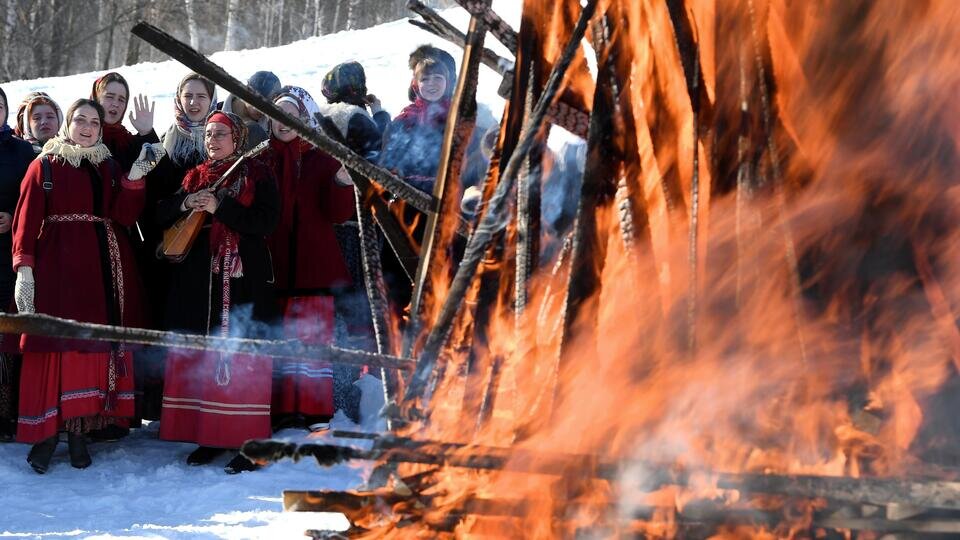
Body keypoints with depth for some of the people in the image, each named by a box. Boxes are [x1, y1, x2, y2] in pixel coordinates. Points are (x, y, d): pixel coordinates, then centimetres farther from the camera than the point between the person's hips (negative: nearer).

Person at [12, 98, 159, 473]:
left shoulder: (109, 167, 16)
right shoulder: (45, 165, 6)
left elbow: (124, 216, 6)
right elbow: (27, 218, -2)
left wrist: (133, 181, -10)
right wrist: (23, 267, -13)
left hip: (106, 267, 4)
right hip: (59, 266, -4)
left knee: (96, 343, -1)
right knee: (55, 343, -9)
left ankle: (79, 428, 3)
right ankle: (46, 431, -5)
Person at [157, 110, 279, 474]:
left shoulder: (257, 175, 3)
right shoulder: (195, 176, 17)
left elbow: (265, 221, -11)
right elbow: (162, 216, 12)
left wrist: (219, 207, -17)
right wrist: (185, 205, -8)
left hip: (244, 280, -5)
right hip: (198, 279, 5)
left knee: (243, 358, -8)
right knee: (200, 357, 4)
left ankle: (248, 442, -4)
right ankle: (209, 434, 13)